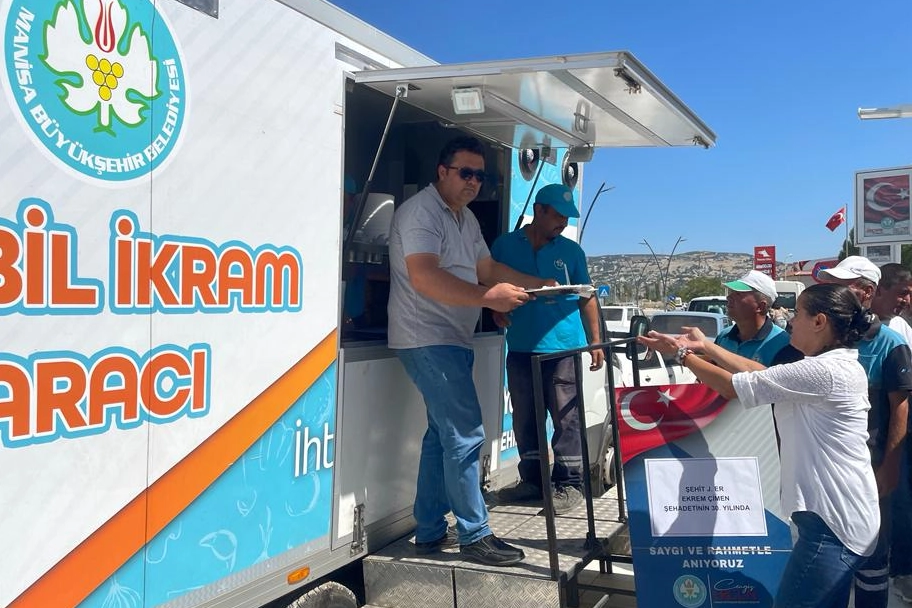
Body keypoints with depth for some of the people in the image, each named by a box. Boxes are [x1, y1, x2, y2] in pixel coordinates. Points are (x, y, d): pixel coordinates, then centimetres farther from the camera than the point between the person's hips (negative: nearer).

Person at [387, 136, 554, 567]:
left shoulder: (466, 219, 18)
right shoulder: (421, 212, -13)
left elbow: (487, 267, 21)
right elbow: (424, 278, -25)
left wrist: (537, 285, 8)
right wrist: (489, 297, -28)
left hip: (451, 340, 11)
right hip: (428, 339, -11)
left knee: (444, 434, 14)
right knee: (465, 433, -10)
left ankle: (430, 532, 23)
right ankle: (474, 535, -1)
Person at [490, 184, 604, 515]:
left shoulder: (571, 251, 7)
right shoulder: (505, 245, 6)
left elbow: (587, 298, 10)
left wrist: (595, 342, 6)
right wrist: (496, 308, -6)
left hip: (564, 347, -1)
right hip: (521, 348, 2)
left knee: (566, 418, -1)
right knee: (524, 419, 10)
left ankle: (569, 484, 8)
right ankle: (532, 479, 23)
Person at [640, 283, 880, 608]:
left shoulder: (823, 371, -21)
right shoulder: (839, 365, 11)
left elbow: (733, 386, -16)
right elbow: (762, 373, 15)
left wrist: (682, 353, -2)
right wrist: (704, 346, 14)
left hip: (832, 522, -10)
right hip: (840, 515, 10)